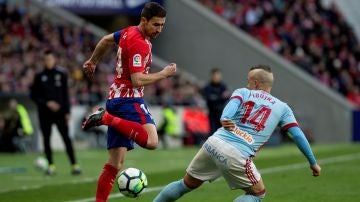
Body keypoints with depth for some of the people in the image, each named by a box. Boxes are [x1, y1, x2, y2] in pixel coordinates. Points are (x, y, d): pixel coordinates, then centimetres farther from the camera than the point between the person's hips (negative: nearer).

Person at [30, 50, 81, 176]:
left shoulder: (61, 74, 4)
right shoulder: (40, 76, 3)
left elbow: (65, 94, 6)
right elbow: (33, 95, 3)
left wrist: (67, 112, 0)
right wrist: (46, 103, -10)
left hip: (60, 112, -1)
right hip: (45, 113, 1)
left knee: (66, 138, -7)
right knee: (46, 139, 2)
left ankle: (74, 165, -7)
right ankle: (51, 166, 10)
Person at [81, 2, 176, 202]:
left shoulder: (129, 32, 13)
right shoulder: (139, 43, -15)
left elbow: (106, 40, 31)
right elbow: (137, 80, -23)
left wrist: (92, 61, 46)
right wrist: (164, 74, -10)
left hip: (115, 99, 10)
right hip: (129, 99, -10)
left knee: (114, 164, 6)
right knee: (151, 141, -30)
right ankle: (106, 118, -19)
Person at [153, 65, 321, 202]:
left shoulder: (242, 93, 16)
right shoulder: (282, 108, 16)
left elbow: (232, 104, -7)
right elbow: (298, 136, 11)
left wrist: (225, 119, -27)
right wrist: (313, 162, 19)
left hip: (212, 144, 3)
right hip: (236, 156, -3)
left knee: (187, 184, 21)